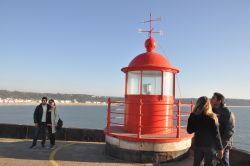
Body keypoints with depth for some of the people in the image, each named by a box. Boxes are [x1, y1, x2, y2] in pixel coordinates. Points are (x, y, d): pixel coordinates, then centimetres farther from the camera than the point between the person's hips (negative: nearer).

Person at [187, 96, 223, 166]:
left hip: (198, 144, 3)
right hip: (210, 145, -3)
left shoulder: (193, 116, -8)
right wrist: (220, 148, -5)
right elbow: (216, 134, -13)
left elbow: (189, 131, 2)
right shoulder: (212, 117, -16)